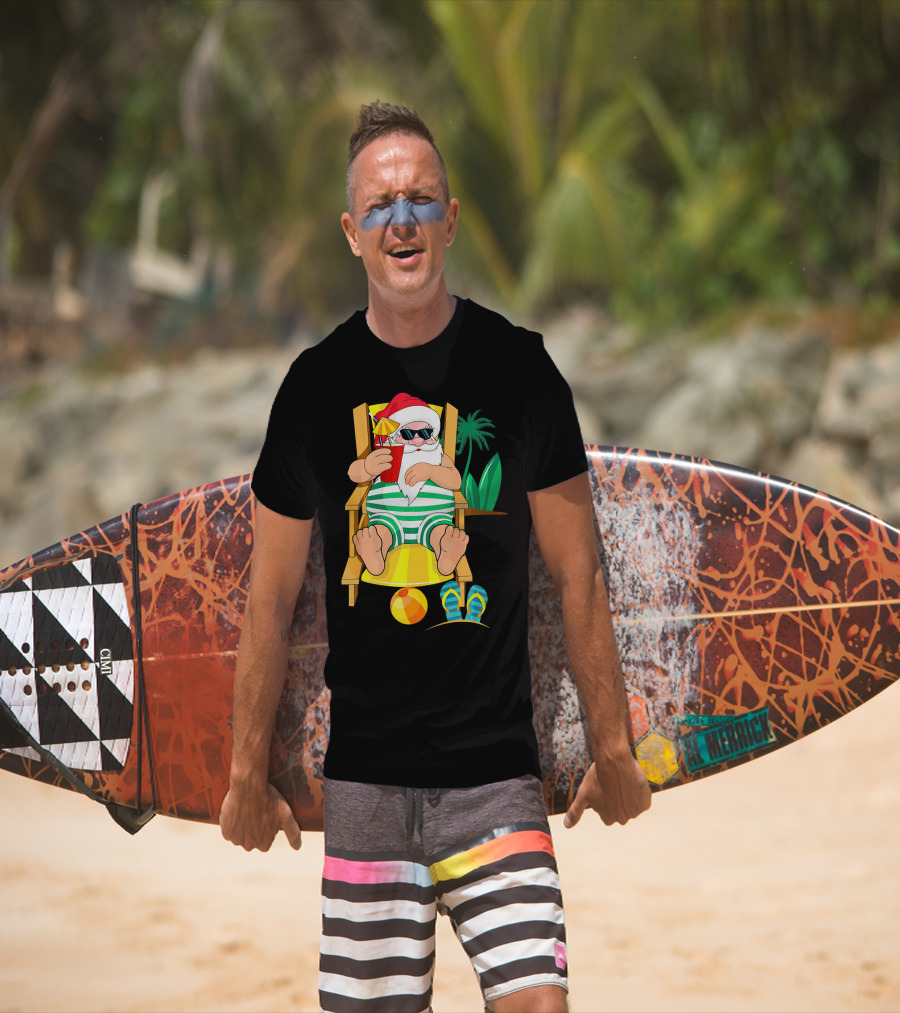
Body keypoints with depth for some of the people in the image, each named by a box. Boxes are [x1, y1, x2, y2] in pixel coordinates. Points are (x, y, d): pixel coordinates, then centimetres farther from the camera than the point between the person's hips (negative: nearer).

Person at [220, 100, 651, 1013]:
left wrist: (611, 747, 7)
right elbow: (271, 597, 9)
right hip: (364, 777, 1)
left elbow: (577, 575, 6)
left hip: (497, 773, -1)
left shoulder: (518, 370, 1)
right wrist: (248, 771, 9)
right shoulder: (317, 385, 3)